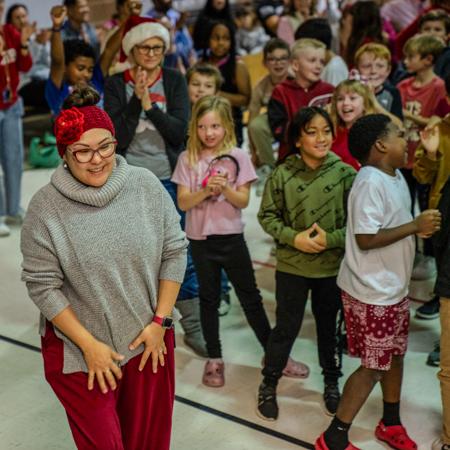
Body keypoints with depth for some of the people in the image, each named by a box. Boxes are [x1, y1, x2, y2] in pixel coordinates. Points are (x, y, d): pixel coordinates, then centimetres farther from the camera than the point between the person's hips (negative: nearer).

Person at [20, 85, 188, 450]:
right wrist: (89, 345, -12)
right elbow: (42, 285, -11)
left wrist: (160, 321, -4)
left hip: (149, 338, 3)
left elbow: (174, 251, -1)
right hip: (78, 349, -2)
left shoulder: (147, 185, -7)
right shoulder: (45, 207, -14)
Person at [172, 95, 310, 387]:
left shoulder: (237, 157, -5)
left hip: (232, 237, -1)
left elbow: (243, 201, -6)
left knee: (251, 298, 8)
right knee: (209, 299, 12)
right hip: (201, 239, 1)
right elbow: (183, 202, -6)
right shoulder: (188, 159, -2)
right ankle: (215, 360, 24)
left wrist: (225, 188, -25)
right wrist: (205, 191, -23)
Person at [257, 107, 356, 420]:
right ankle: (269, 386, 29)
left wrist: (331, 239, -19)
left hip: (332, 266, 1)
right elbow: (267, 216, -3)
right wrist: (294, 238, -16)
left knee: (328, 327, 18)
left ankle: (332, 383, 40)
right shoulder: (282, 174, -11)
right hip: (292, 265, -1)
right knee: (287, 328, 8)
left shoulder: (345, 174, -10)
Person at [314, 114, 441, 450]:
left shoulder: (396, 176, 7)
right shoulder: (370, 183, -23)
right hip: (372, 293, -9)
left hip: (394, 288, 9)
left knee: (395, 356, 21)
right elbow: (365, 239, -27)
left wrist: (421, 226, -3)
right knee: (373, 366, -1)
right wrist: (415, 226, -22)